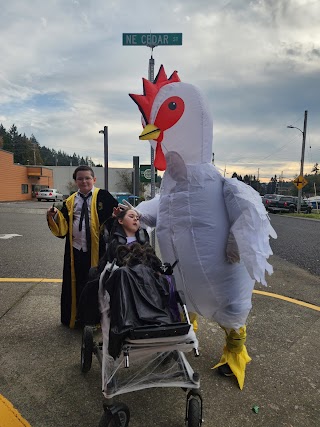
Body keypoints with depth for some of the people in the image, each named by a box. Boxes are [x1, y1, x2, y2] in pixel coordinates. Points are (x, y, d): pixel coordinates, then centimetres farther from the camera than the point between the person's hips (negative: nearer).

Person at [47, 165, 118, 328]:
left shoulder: (103, 196, -3)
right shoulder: (70, 202, 9)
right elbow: (63, 228, 6)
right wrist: (54, 216, -10)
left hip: (97, 250, -3)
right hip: (75, 251, 4)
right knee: (75, 285, 14)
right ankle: (74, 317, 33)